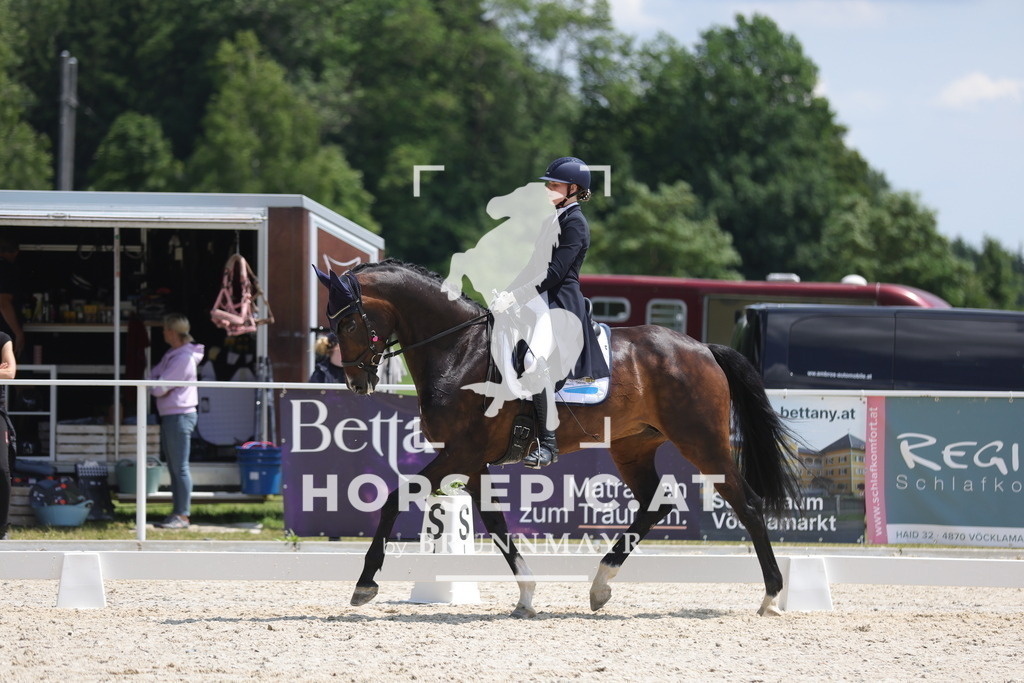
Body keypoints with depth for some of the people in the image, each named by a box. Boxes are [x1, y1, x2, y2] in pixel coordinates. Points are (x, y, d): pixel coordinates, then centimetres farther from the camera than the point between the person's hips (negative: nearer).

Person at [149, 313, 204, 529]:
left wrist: (156, 386, 1)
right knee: (174, 468, 13)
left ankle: (182, 515, -7)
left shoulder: (184, 359, -18)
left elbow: (159, 388, -19)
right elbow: (153, 376, 16)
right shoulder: (171, 355, 13)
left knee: (180, 468, -8)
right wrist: (158, 386, -4)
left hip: (180, 415, -10)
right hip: (169, 416, 10)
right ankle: (178, 513, 18)